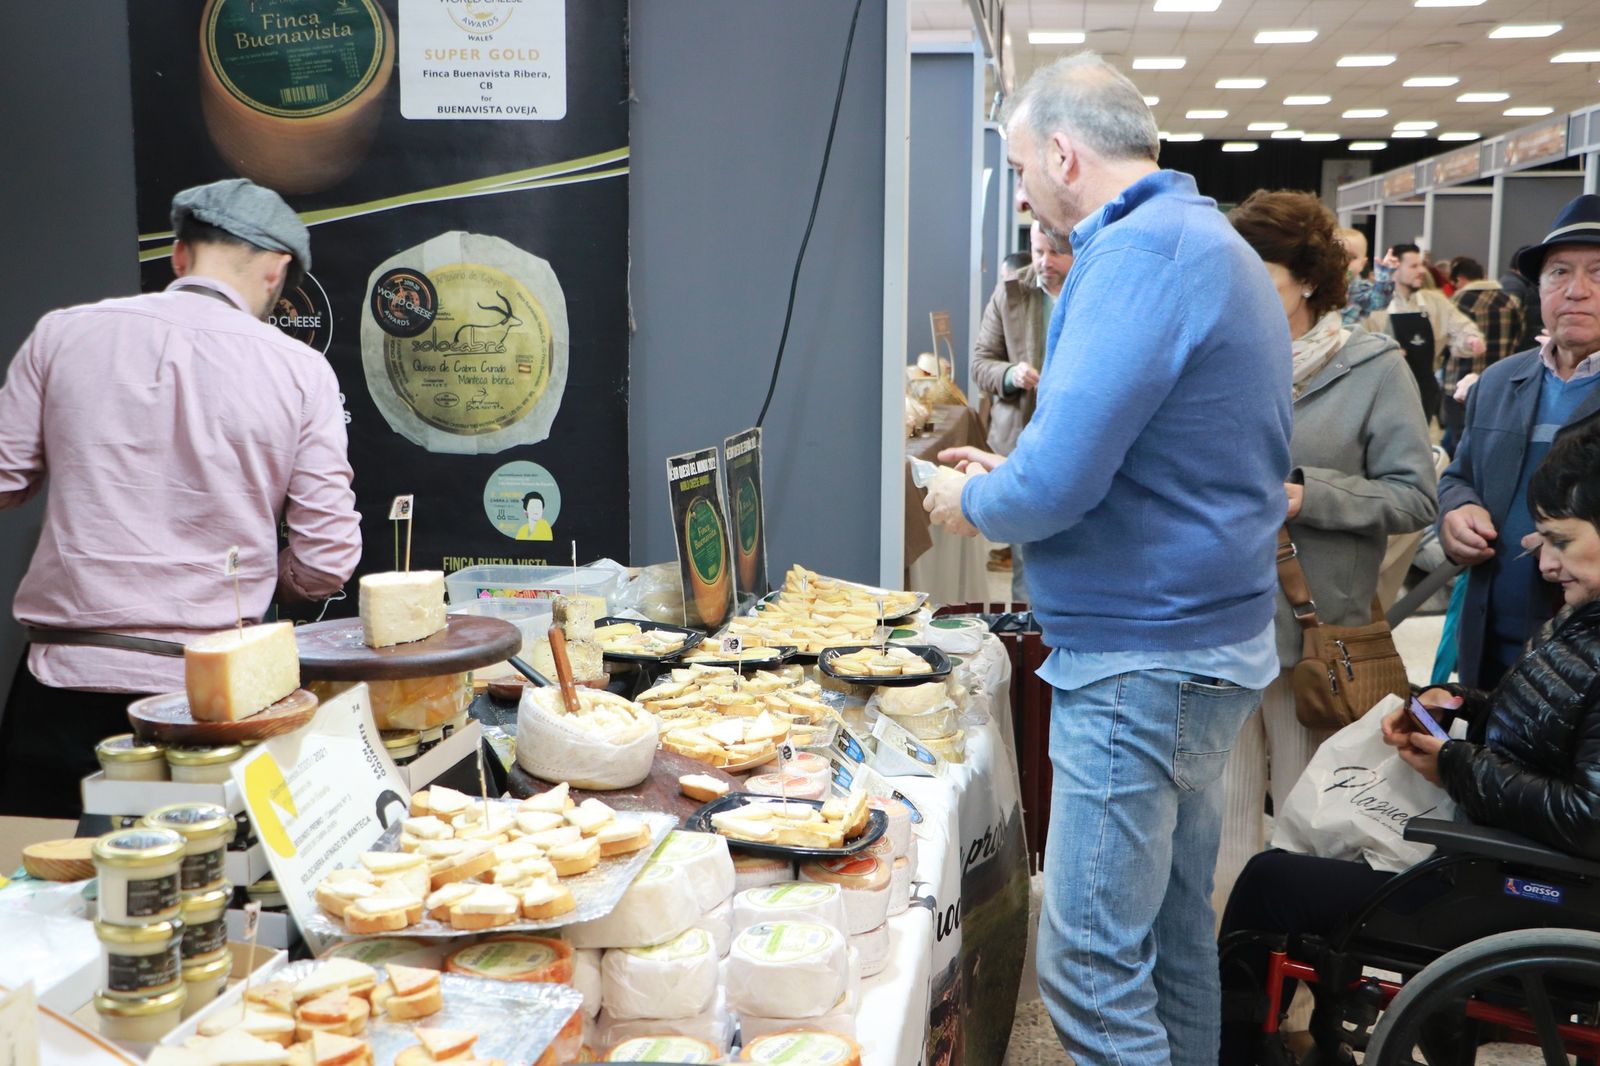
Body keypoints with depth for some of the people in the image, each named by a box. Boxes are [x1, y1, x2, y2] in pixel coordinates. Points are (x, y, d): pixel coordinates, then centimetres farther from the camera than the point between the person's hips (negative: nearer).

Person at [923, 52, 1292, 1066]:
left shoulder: (1140, 253, -18)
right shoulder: (1217, 245, 14)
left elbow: (1055, 486, -25)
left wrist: (973, 501, -4)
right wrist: (1011, 474, 15)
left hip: (1141, 661, -10)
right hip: (1214, 642, 10)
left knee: (1090, 970, -3)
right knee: (1175, 935, 20)